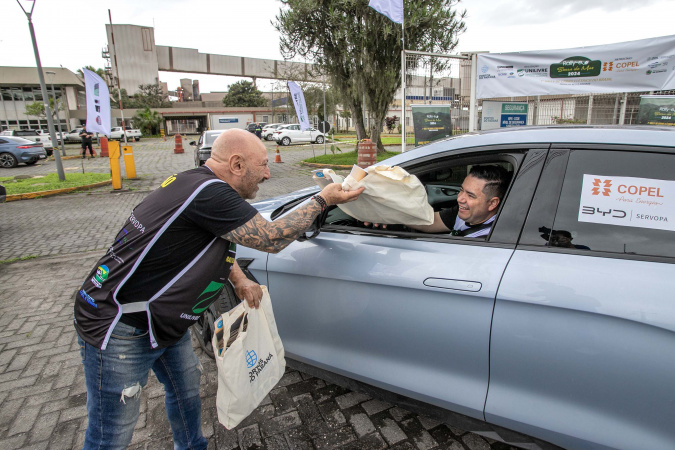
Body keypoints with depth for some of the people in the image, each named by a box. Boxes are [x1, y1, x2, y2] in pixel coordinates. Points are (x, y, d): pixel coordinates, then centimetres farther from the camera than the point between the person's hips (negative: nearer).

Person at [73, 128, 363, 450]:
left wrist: (240, 280, 3)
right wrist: (322, 200, -14)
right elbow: (271, 239, -24)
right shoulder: (208, 193, -28)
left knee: (186, 385, 24)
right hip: (118, 329, -10)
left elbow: (216, 243, 19)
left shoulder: (198, 183, 4)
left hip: (160, 320, 10)